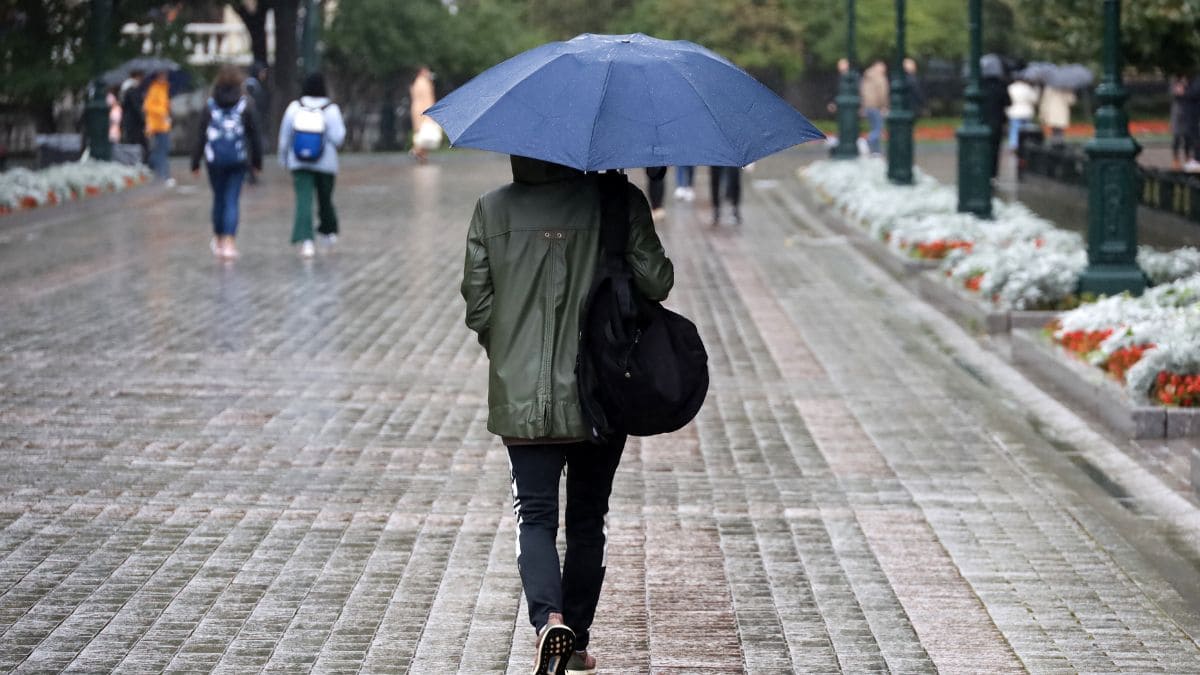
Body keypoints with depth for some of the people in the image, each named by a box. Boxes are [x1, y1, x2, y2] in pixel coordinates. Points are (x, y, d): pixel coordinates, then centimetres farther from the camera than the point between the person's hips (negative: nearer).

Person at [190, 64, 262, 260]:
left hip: (215, 160, 1)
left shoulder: (210, 107, -1)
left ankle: (218, 240, 28)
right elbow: (255, 136, 1)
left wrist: (195, 162, 3)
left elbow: (200, 136, -2)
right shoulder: (245, 107, -3)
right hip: (238, 160, -1)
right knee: (232, 200, -1)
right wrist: (257, 162, 10)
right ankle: (229, 243, -12)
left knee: (218, 199, 15)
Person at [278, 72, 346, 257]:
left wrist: (284, 159, 13)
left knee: (304, 199, -6)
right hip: (325, 163, 0)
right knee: (325, 197, 19)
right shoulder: (331, 109, -8)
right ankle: (329, 232, 37)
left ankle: (305, 239, -20)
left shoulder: (295, 107, -3)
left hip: (299, 163, 0)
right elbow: (338, 136, -14)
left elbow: (285, 136, 2)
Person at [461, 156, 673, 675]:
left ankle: (549, 619, -21)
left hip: (521, 398, 0)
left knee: (535, 517, 4)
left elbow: (477, 306, 0)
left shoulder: (492, 210, -3)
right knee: (587, 520, 15)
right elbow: (655, 283, -10)